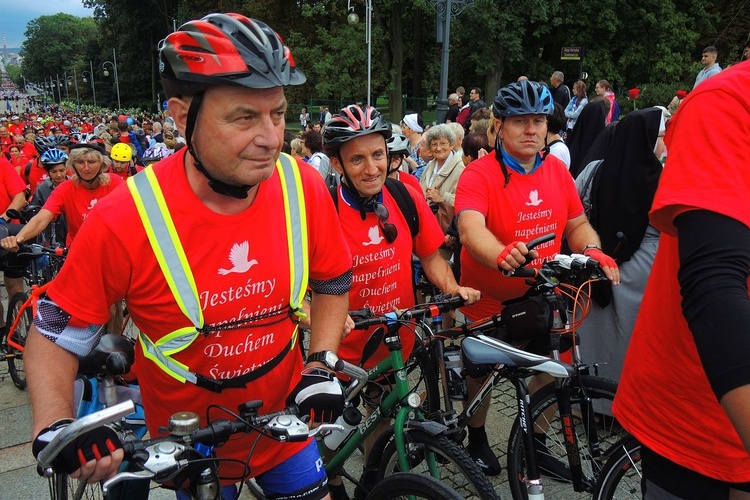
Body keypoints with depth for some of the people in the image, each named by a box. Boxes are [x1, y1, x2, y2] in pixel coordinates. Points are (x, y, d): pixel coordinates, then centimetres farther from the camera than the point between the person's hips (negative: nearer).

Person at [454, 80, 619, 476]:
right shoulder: (479, 174, -19)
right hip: (488, 300, -4)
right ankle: (477, 437, 39)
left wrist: (592, 251, -16)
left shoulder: (556, 170, -1)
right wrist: (502, 256, -56)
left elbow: (576, 224, 6)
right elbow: (470, 229, -36)